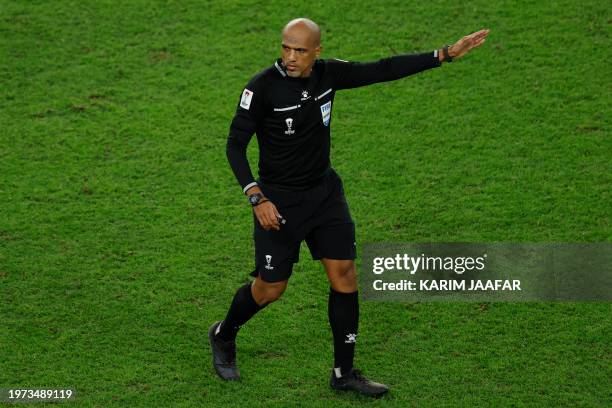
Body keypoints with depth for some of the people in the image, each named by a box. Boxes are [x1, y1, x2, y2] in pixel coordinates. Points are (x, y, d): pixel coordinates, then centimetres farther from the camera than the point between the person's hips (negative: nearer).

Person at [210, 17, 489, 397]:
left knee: (345, 277, 2)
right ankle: (223, 335, 34)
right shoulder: (262, 87, -20)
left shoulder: (329, 73, -6)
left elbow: (384, 70, 1)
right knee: (270, 288, 3)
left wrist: (445, 54, -2)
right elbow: (236, 144, -14)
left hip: (325, 191, 5)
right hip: (279, 200, -5)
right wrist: (258, 199, -22)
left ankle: (344, 373, 14)